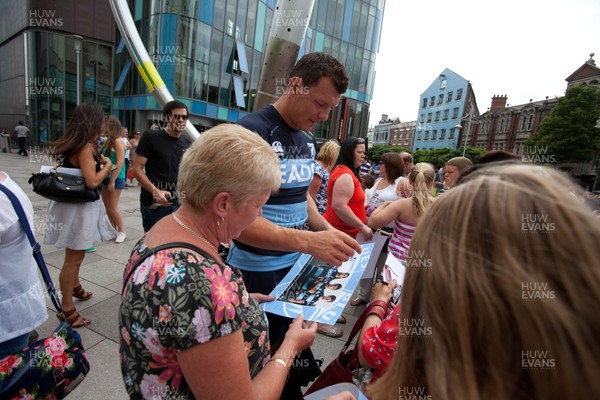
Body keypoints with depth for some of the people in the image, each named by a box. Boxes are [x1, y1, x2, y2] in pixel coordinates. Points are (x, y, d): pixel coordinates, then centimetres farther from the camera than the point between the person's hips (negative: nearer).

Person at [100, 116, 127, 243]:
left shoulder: (118, 141, -12)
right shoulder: (108, 141, 12)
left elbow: (120, 162, -18)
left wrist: (112, 180, -20)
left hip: (116, 178, -8)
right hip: (106, 177, 8)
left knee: (113, 208, -3)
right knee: (107, 207, 11)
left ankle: (122, 232, 13)